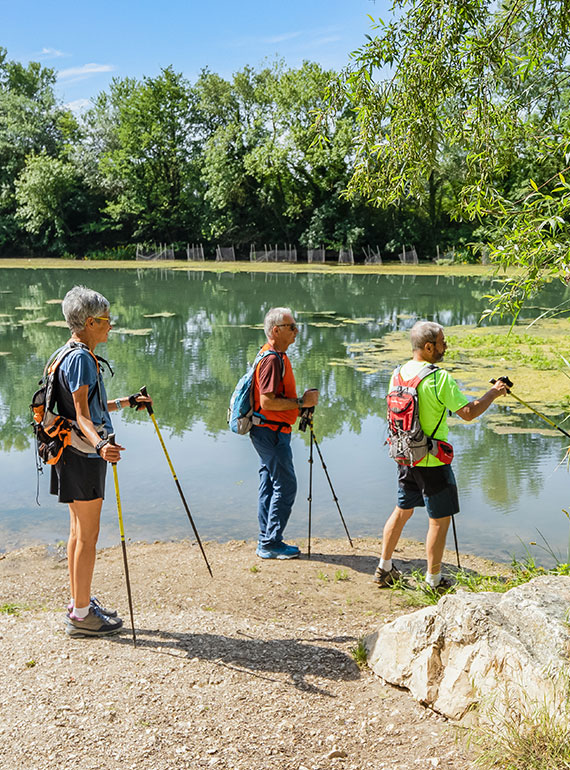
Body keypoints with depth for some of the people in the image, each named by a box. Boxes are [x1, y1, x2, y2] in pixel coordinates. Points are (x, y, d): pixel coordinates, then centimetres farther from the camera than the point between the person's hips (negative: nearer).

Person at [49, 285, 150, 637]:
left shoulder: (78, 355, 15)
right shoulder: (80, 358, -17)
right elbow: (81, 414, -26)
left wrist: (128, 402, 36)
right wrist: (100, 444, -43)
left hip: (82, 454, 10)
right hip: (83, 456, -10)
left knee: (79, 532, 17)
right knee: (88, 536, -3)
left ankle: (80, 602, 28)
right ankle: (81, 615, 5)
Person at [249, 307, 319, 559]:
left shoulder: (277, 355, 15)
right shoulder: (272, 359, -18)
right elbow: (267, 401, -25)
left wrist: (301, 401, 13)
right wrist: (300, 402, -19)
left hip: (269, 432, 11)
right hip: (271, 432, -11)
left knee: (270, 485, 14)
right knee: (285, 485, -5)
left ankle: (266, 543, 21)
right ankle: (271, 543, 3)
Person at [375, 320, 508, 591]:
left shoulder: (399, 373, 3)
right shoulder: (440, 378, -20)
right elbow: (468, 412, -20)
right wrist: (493, 394, -5)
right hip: (432, 461, -7)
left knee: (402, 510, 21)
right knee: (439, 519, 6)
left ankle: (384, 569, 28)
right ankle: (434, 580, 15)